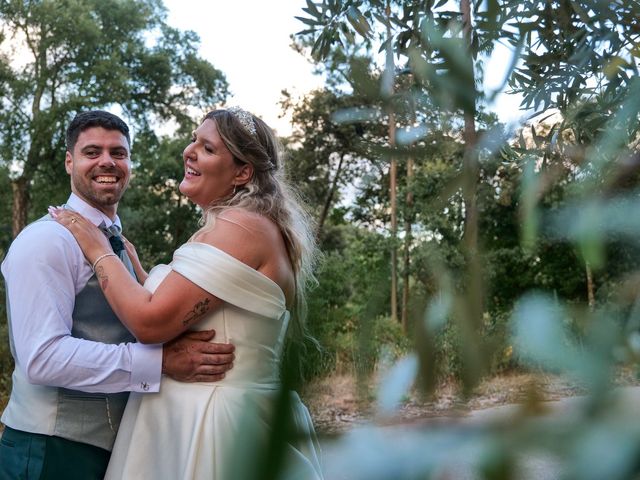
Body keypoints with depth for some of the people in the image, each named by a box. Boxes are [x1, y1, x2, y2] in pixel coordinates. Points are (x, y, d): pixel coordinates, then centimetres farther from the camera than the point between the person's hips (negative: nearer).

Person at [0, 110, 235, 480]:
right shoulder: (47, 240, -15)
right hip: (54, 449, -8)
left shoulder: (118, 243, 12)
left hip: (113, 445, 8)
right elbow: (43, 356, -26)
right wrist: (161, 360, -29)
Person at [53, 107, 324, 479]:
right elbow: (172, 309, 11)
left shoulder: (242, 226, -18)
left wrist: (98, 250, -9)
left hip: (212, 418, -9)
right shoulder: (241, 225, 12)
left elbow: (150, 322, -22)